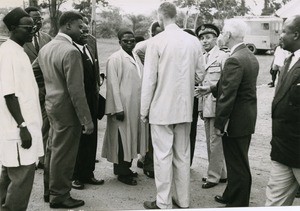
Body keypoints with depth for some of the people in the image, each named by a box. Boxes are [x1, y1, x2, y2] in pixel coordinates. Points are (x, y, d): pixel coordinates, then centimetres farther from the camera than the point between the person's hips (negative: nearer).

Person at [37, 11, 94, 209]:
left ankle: (50, 190, 33)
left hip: (51, 105, 9)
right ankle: (59, 196, 17)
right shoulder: (71, 52, -20)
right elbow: (76, 90, -23)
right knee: (63, 154, 4)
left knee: (53, 151, 19)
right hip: (67, 109, -9)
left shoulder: (45, 48, 9)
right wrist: (87, 120, -19)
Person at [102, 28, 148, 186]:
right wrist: (118, 108, -17)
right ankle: (122, 173, 12)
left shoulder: (135, 58, 13)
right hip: (123, 107, -7)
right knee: (123, 139, 0)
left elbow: (139, 82, 14)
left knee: (131, 138, 14)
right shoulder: (115, 59, -9)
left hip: (135, 107, 7)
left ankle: (125, 168, 27)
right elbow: (113, 85, -12)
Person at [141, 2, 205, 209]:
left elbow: (149, 79, -10)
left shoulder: (157, 41, -11)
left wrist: (144, 109, -2)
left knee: (163, 156, 3)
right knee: (182, 155, 14)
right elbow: (200, 72, 8)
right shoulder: (194, 41, 1)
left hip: (162, 107, -4)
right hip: (185, 107, 5)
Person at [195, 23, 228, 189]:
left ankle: (214, 176, 11)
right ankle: (221, 173, 28)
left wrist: (211, 88, -16)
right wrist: (201, 106, 14)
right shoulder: (202, 58, 13)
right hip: (206, 106, 8)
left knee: (215, 142, -1)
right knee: (210, 142, 15)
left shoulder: (222, 57, -9)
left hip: (217, 105, -8)